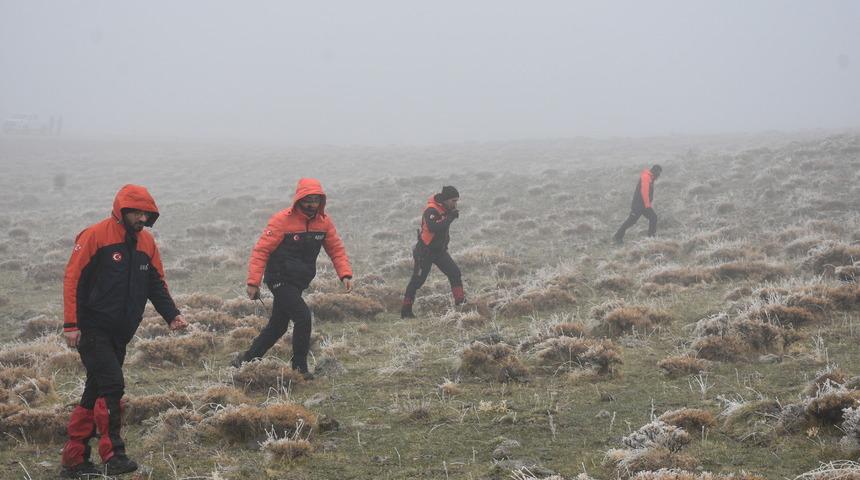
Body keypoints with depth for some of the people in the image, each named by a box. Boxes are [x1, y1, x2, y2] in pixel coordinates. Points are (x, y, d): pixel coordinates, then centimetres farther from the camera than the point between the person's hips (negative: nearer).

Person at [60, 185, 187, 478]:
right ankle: (113, 455, -11)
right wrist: (71, 324, -16)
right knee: (112, 386, -16)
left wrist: (171, 314, 0)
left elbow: (156, 283, 15)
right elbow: (73, 280, -12)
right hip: (92, 329, -7)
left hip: (120, 333, 7)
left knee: (95, 393, 10)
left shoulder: (146, 242, 10)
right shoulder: (95, 236, -11)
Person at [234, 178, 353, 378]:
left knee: (278, 325, 14)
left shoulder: (324, 222, 1)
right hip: (280, 280, -7)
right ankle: (299, 367, -6)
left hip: (298, 283, 7)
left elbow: (336, 249, 8)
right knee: (303, 316, -19)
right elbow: (261, 250, -13)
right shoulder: (282, 220, -15)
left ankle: (246, 360, 29)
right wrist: (253, 282, -18)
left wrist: (345, 274, -9)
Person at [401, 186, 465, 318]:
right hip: (425, 251, -8)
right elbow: (434, 228, -42)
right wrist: (450, 217, -36)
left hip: (440, 250, 8)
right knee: (417, 280, -2)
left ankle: (461, 302, 1)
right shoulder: (431, 210, -24)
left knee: (455, 272, -3)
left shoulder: (446, 209, 2)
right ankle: (406, 310, 6)